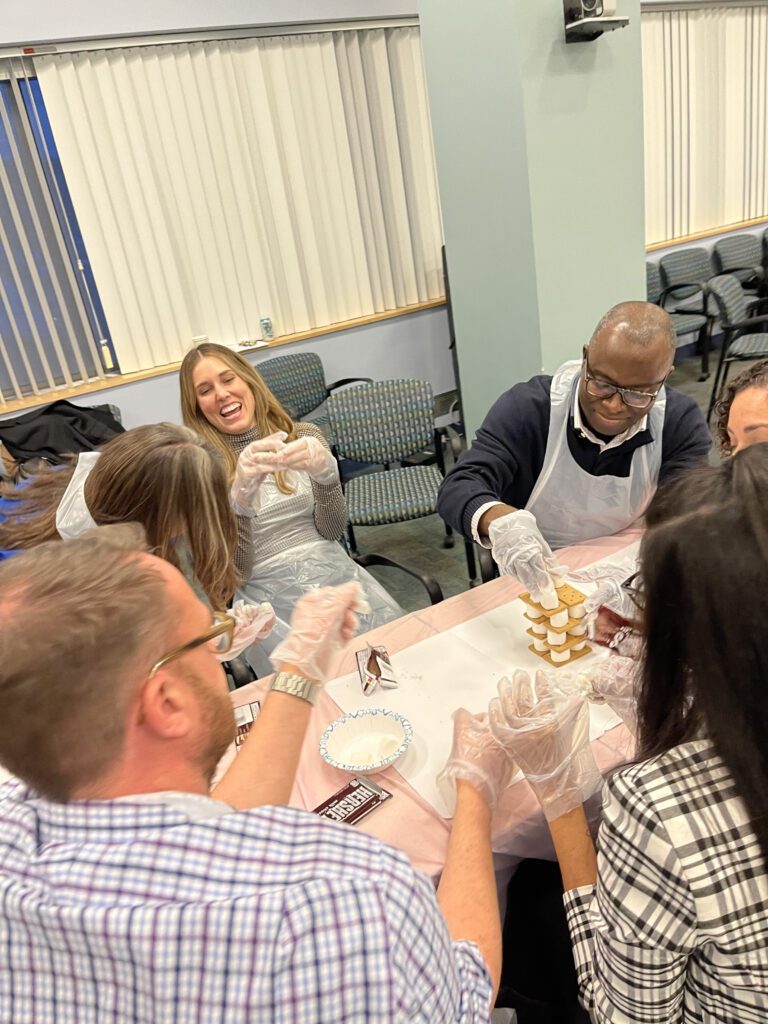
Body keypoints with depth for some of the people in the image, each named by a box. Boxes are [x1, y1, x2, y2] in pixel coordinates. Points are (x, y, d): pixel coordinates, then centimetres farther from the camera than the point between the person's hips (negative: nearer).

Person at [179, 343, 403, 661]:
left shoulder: (303, 436, 9)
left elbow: (333, 530, 1)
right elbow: (231, 569, -8)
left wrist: (325, 473, -18)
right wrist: (240, 493, -24)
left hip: (331, 566, 3)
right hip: (264, 588, -3)